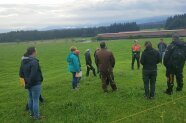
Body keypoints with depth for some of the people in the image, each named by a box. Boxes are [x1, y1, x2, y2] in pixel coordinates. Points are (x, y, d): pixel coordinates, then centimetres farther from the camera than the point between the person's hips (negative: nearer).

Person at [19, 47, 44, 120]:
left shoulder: (23, 61, 3)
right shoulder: (34, 61, -23)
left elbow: (21, 74, 8)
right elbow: (33, 75, -26)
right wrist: (29, 83, -13)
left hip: (29, 84, 8)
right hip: (35, 84, -8)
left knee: (31, 99, 20)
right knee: (35, 100, 4)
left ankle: (33, 114, 35)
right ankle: (36, 116, 17)